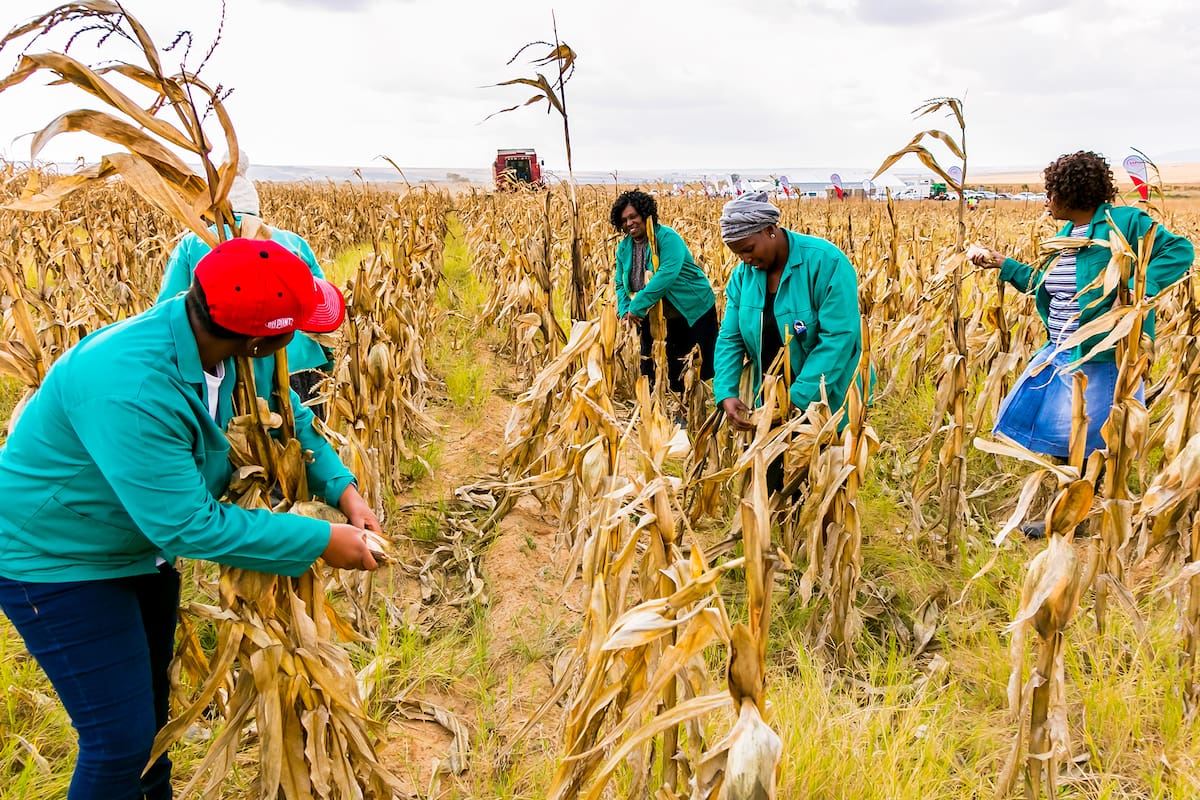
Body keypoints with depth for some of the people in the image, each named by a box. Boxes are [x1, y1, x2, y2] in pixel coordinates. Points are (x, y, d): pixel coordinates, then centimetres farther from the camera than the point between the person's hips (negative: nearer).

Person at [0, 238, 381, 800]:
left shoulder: (206, 335, -15)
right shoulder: (128, 389, -40)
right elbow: (190, 525, -34)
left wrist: (342, 487, -11)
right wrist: (320, 542, -28)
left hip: (143, 550, 8)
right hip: (58, 563, -8)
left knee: (150, 697, 23)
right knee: (122, 739, -3)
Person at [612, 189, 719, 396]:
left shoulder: (667, 237, -19)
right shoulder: (624, 247, 4)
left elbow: (666, 275, -30)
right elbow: (620, 283, 10)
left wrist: (637, 306, -30)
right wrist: (625, 311, -10)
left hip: (693, 312, -6)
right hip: (656, 318, 7)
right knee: (651, 370, 9)